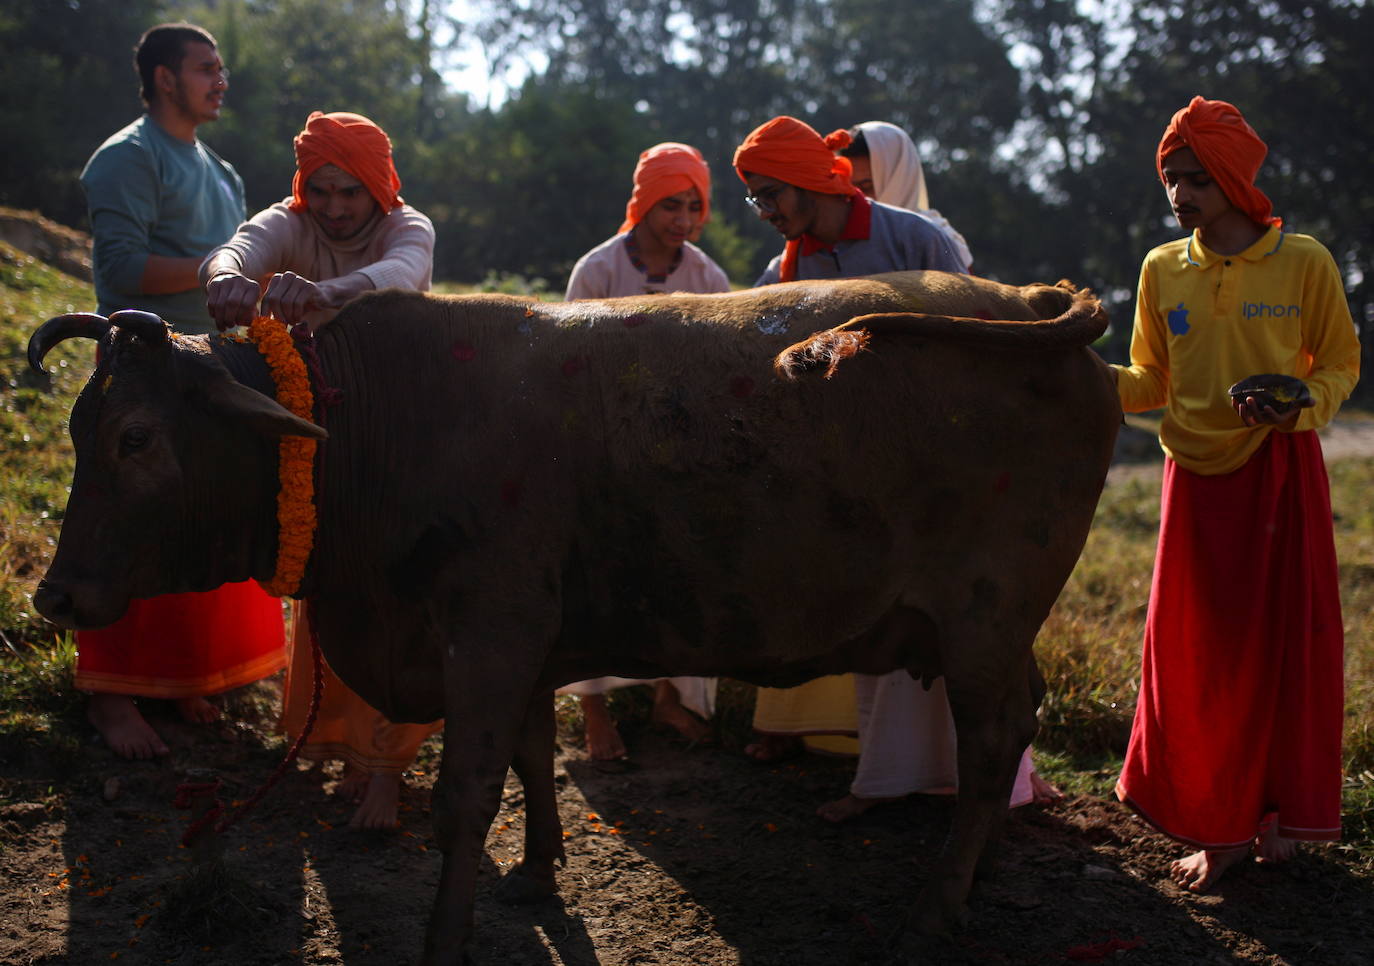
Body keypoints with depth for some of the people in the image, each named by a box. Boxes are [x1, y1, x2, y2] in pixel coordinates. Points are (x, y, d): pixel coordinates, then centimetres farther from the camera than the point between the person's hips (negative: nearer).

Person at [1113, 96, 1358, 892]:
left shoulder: (1304, 262, -5)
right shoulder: (1163, 269, 5)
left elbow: (1341, 364, 3)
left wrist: (1297, 405, -17)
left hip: (1282, 474, -2)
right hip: (1199, 475, 2)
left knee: (1284, 640, 4)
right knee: (1197, 652, 2)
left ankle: (1276, 809, 21)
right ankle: (1220, 827, 15)